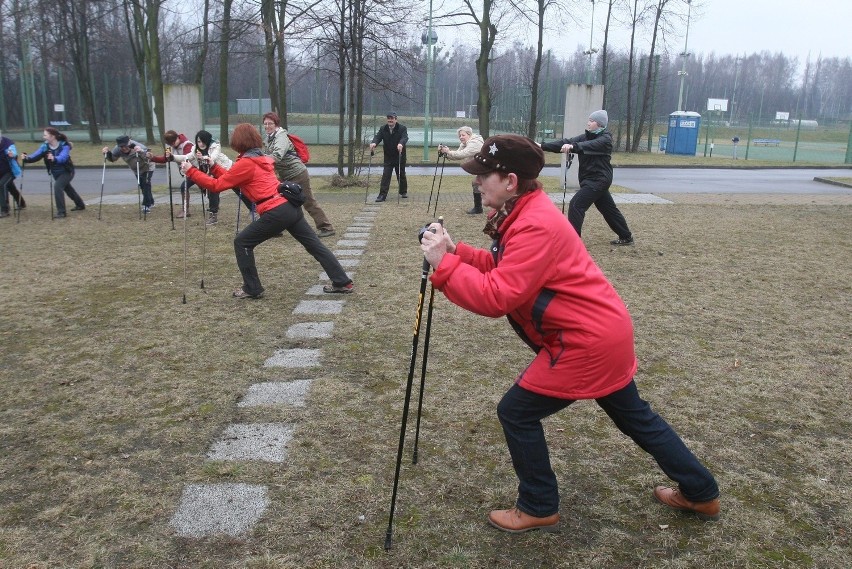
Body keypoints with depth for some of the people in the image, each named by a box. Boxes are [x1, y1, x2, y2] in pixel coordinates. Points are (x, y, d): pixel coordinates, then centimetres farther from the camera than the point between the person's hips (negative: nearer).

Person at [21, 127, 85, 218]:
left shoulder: (64, 145, -24)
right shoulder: (45, 146, -8)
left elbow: (63, 157, -41)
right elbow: (36, 155, -19)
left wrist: (54, 158, -61)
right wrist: (27, 158, -39)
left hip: (66, 171, -7)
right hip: (56, 173, 7)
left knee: (57, 186, -26)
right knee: (67, 188, 23)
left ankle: (61, 212, -19)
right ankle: (80, 205, 46)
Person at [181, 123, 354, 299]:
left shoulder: (245, 163, -5)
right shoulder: (261, 158, 20)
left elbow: (217, 185, -2)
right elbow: (231, 179, 28)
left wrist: (190, 171, 6)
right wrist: (214, 167, 27)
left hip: (276, 212, -8)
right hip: (291, 207, 8)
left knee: (242, 243, 8)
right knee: (315, 245, 12)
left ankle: (252, 289, 13)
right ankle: (343, 283, 15)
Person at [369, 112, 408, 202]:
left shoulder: (402, 128, -9)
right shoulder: (383, 129, 1)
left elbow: (405, 137, -25)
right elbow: (378, 136, -11)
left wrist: (401, 144, -48)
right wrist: (374, 143, -35)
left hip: (400, 156, -2)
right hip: (388, 157, 2)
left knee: (401, 174, 11)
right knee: (386, 175, -7)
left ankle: (404, 192, 33)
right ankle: (382, 195, -8)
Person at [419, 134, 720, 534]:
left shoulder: (535, 226, -24)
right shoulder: (527, 213, 8)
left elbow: (496, 297, -30)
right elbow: (502, 269, 13)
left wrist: (443, 264, -24)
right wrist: (455, 251, 2)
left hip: (587, 340, -11)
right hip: (607, 330, 11)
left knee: (516, 412, 1)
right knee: (635, 416, 24)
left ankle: (538, 508, 19)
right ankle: (701, 494, 41)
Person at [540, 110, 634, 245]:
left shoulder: (605, 139, -12)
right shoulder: (586, 136, 9)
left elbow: (591, 145, -33)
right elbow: (566, 143, -1)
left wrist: (573, 146, -52)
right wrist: (543, 146, -12)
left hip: (598, 180, -9)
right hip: (591, 179, 9)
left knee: (576, 205, -17)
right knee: (608, 209, 17)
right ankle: (626, 237, 29)